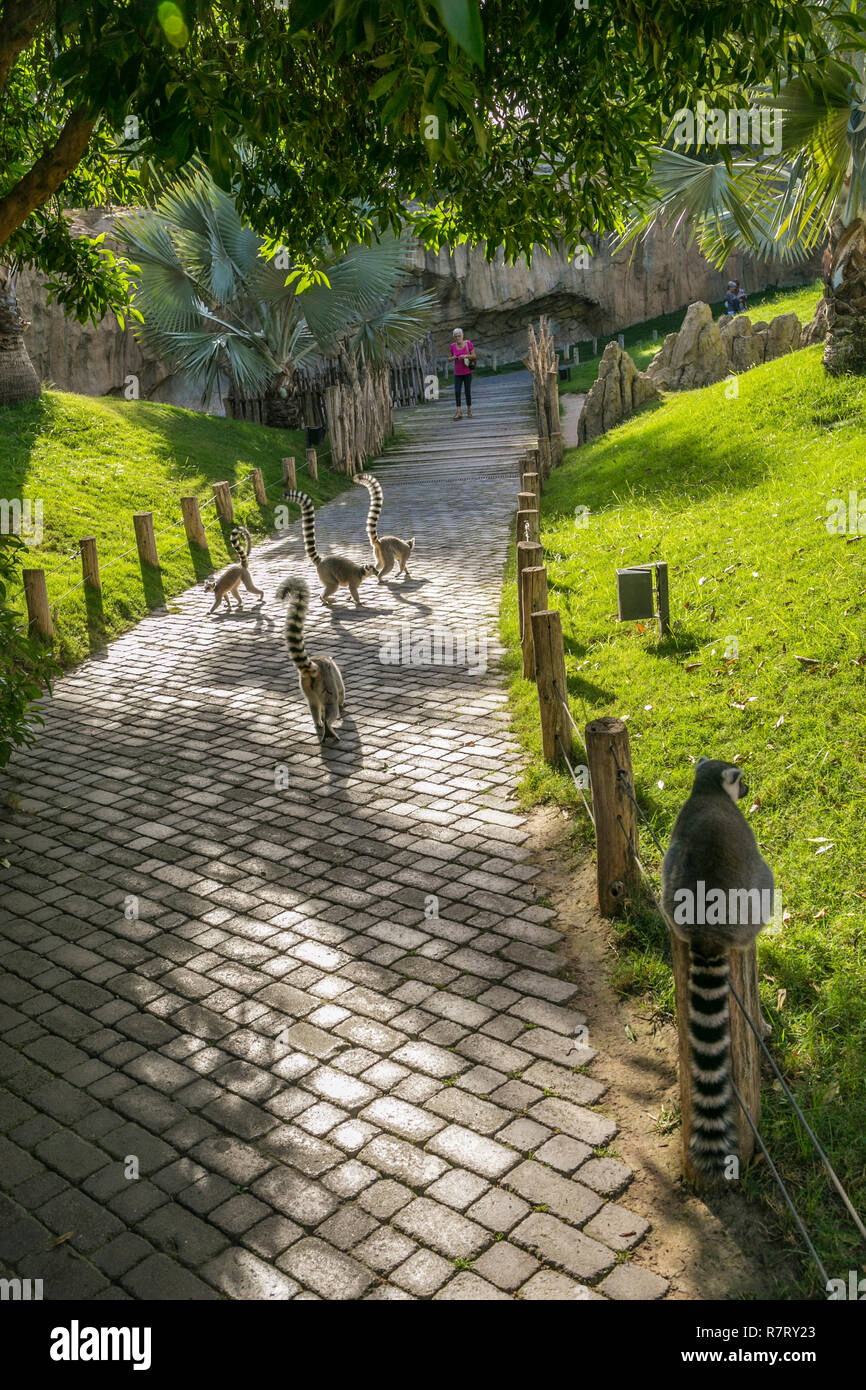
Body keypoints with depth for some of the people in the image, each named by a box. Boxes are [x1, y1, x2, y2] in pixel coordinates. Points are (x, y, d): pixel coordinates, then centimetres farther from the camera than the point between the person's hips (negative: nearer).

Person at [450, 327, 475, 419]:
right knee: (457, 392, -11)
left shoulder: (468, 343, -8)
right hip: (457, 373, 2)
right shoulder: (453, 346, 0)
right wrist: (453, 358, -15)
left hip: (467, 372, -2)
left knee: (467, 392, 2)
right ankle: (459, 413, -10)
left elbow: (474, 356, -6)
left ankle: (469, 411, 20)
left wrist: (465, 356, -24)